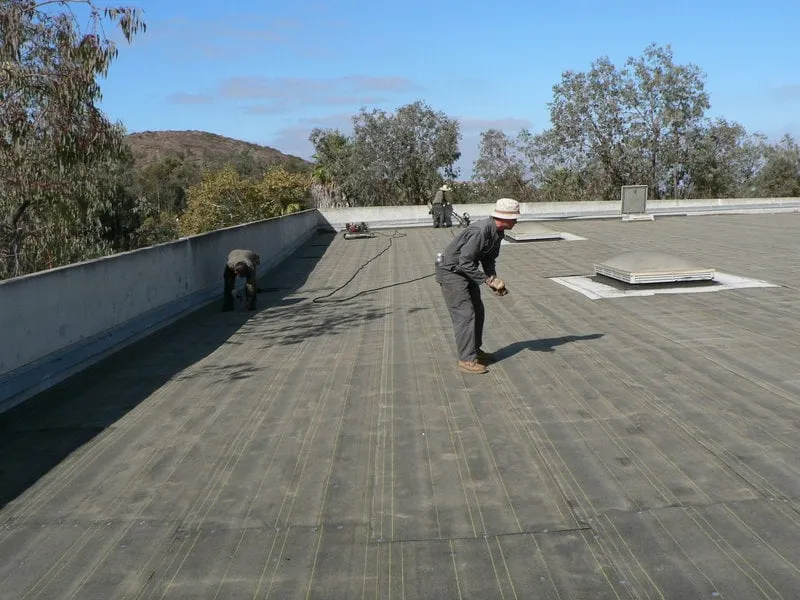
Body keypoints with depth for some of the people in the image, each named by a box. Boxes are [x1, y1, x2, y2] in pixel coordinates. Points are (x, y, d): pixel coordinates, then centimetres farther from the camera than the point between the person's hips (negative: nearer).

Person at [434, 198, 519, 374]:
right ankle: (466, 359, -5)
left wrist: (495, 280, -3)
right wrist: (488, 280, -24)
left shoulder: (497, 233, 1)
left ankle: (475, 350, 27)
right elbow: (465, 263, -29)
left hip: (466, 273, 10)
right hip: (451, 272, -10)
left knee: (478, 312, 14)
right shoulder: (480, 231, -29)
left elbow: (488, 260, 12)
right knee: (465, 315, -11)